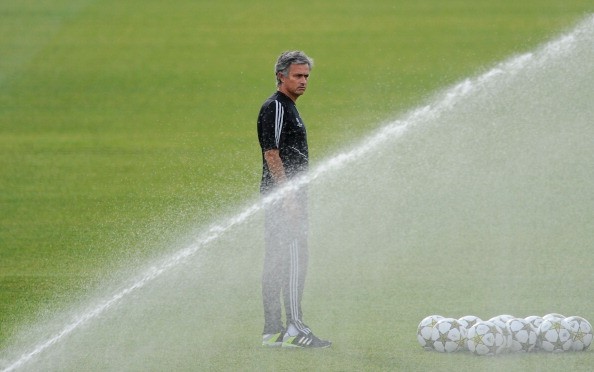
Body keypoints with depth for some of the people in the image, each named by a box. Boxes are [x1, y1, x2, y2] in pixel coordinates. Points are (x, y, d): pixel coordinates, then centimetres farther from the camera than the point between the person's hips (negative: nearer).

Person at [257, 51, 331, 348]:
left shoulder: (288, 108, 19)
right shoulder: (275, 107, -12)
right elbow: (272, 154, -18)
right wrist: (288, 197, -22)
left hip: (287, 197, 10)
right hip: (283, 196, -10)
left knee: (276, 265, 9)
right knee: (294, 262, -12)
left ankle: (273, 331, 10)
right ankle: (294, 330, -14)